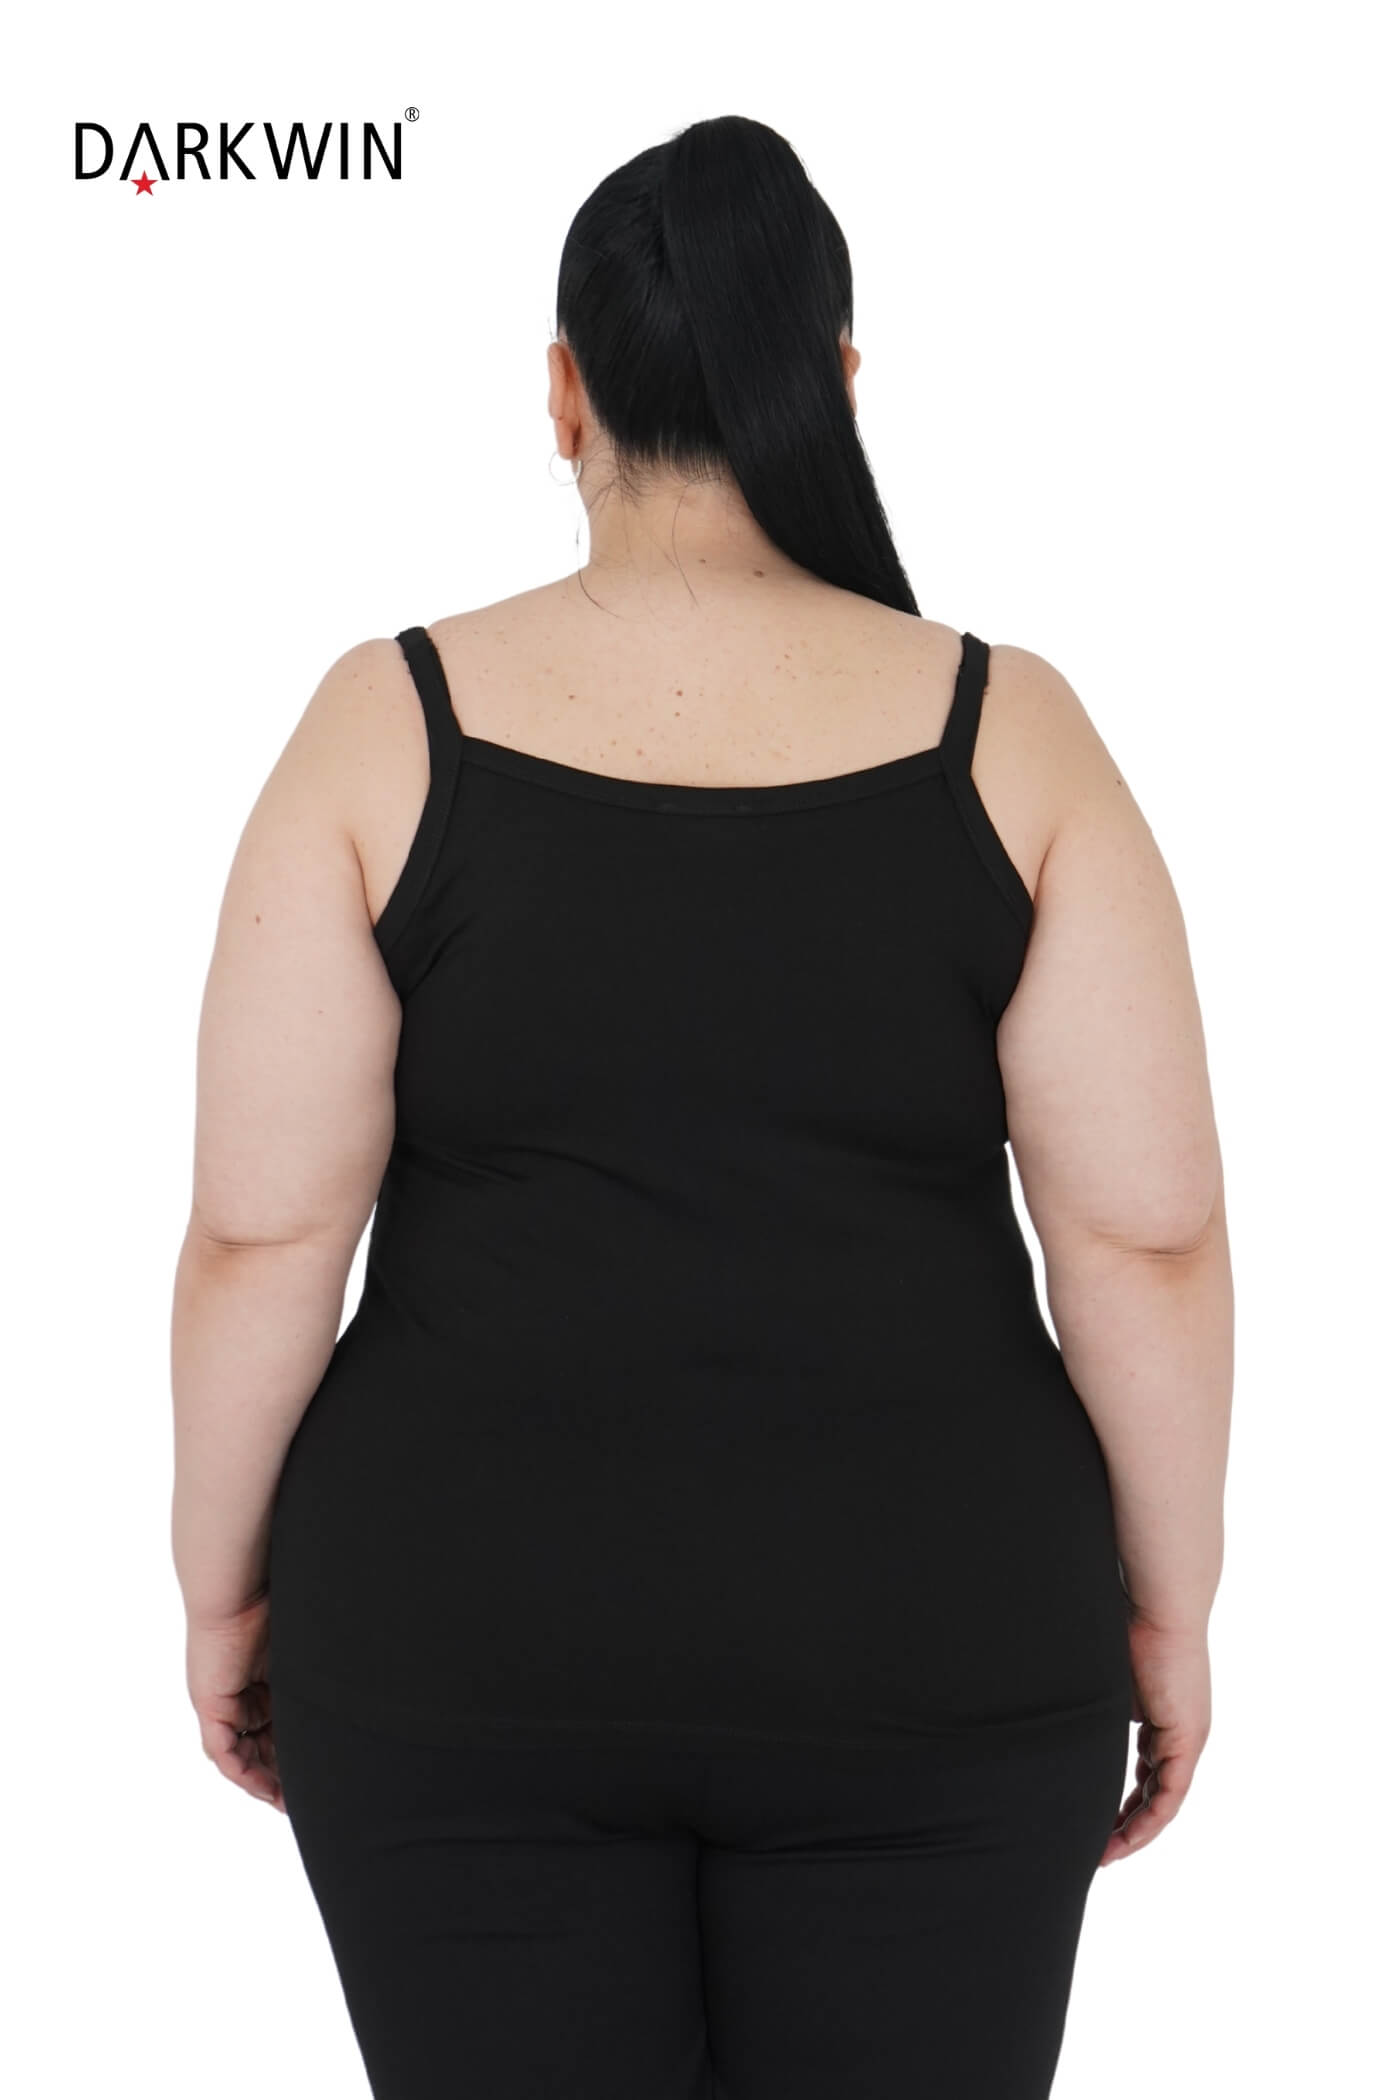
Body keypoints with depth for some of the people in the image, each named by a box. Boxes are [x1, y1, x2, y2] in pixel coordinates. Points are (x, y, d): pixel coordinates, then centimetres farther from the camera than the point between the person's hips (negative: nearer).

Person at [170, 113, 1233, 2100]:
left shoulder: (393, 725, -8)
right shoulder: (1009, 735, -7)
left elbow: (261, 1230, -8)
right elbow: (1150, 1232, -8)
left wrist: (227, 1587, 4)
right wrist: (1166, 1605, 4)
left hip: (471, 1641, 0)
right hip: (922, 1646, 1)